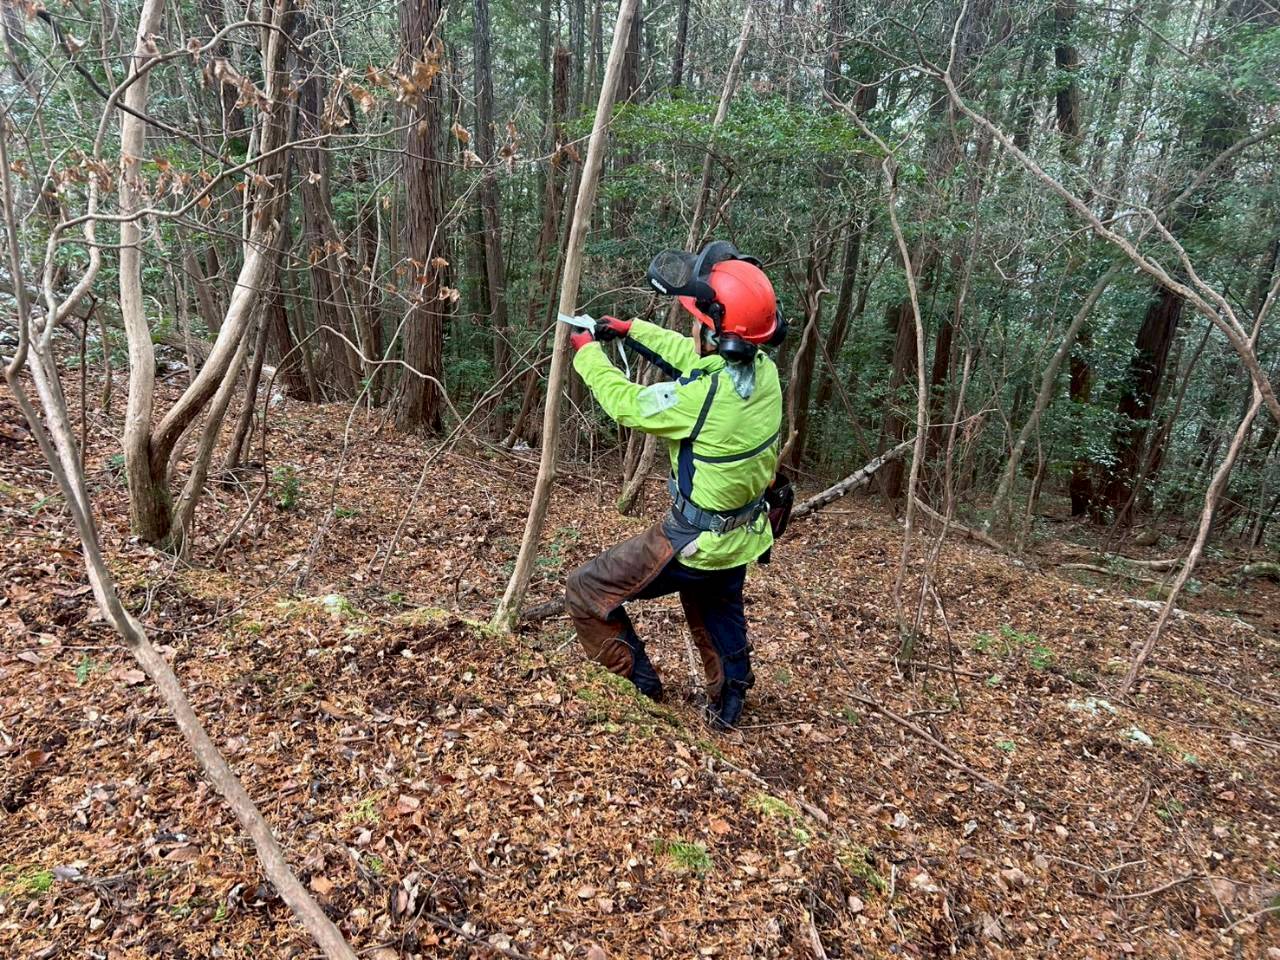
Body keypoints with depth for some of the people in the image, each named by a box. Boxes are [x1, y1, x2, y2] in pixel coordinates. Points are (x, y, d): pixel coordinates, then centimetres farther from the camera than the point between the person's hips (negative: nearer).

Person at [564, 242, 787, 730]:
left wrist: (587, 352, 4)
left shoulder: (702, 397, -32)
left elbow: (626, 403, -13)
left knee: (586, 593, 7)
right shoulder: (764, 369, -10)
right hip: (743, 535, 8)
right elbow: (694, 355, 10)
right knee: (719, 616, 32)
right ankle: (727, 705, 50)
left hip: (693, 543, -8)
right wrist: (631, 329, 14)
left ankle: (639, 686, 20)